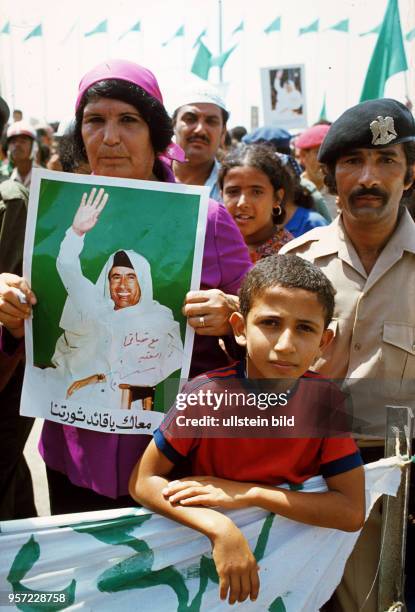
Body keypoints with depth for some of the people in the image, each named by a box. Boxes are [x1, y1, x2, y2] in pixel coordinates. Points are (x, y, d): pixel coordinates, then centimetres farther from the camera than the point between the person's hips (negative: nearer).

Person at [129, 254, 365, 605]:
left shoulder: (326, 402, -15)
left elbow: (353, 511, -18)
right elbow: (143, 481, -16)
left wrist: (248, 494, -25)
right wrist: (220, 528, -30)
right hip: (206, 550, -1)